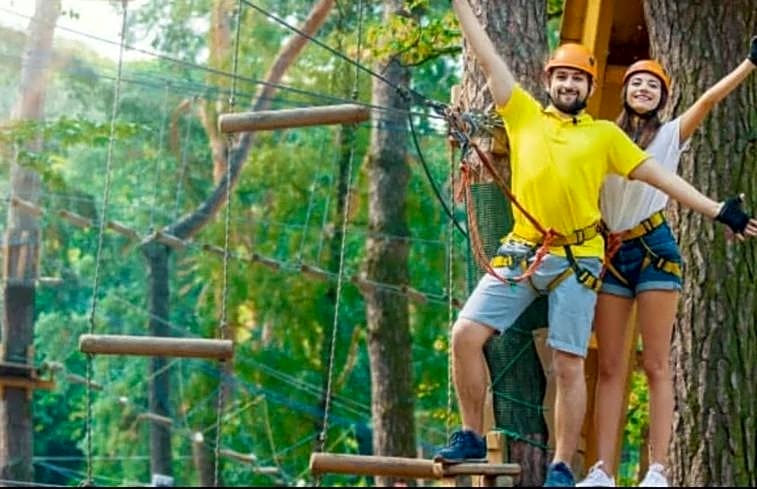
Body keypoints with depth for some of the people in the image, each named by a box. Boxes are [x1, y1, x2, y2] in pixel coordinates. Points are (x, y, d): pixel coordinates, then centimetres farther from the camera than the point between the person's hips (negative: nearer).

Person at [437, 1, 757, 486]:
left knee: (569, 366, -3)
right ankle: (472, 437, 5)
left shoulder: (605, 134, 8)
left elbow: (660, 176, 8)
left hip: (576, 260, -2)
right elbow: (490, 59, 12)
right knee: (466, 334, -9)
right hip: (520, 253, 2)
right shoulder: (525, 115, 11)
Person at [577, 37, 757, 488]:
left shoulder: (671, 134, 8)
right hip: (610, 254, 3)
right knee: (609, 367, 0)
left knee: (656, 365, -6)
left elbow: (711, 98, -3)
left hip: (653, 250, -3)